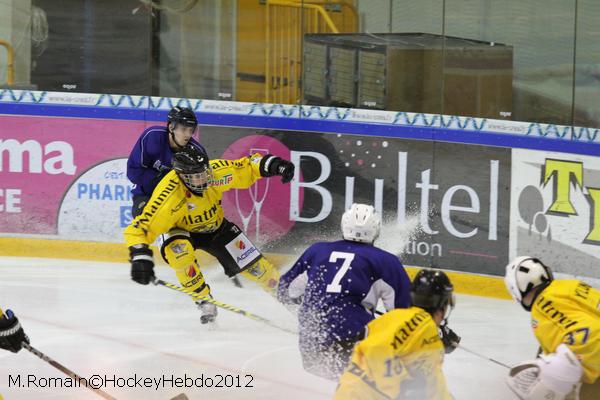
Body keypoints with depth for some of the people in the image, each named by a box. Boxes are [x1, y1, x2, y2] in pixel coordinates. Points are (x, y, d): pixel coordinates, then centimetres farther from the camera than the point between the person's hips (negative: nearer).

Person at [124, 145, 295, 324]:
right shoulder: (169, 196, -40)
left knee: (254, 266, -1)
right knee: (178, 249, -37)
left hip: (215, 227, 3)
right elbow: (138, 229, -38)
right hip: (179, 230, -3)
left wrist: (274, 164, -28)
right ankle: (204, 301, -18)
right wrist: (140, 257, -52)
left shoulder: (216, 171, -28)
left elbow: (247, 167, -13)